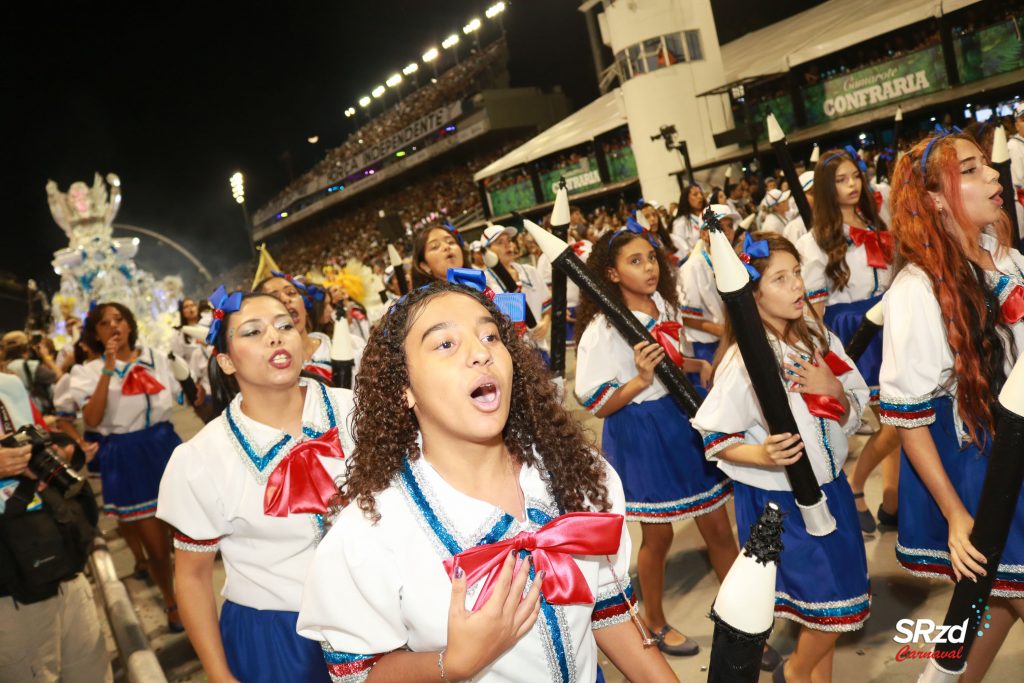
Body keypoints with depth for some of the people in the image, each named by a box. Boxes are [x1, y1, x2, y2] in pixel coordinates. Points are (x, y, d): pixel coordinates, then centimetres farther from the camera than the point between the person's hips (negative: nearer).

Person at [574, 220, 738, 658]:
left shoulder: (664, 306, 2)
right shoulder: (602, 330, -18)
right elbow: (596, 405, -17)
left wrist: (699, 365, -1)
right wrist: (640, 380, -30)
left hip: (685, 420, 6)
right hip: (640, 435, -6)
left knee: (718, 526, 13)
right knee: (658, 536, 11)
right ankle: (655, 622, 36)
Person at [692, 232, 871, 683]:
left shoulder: (818, 337, -2)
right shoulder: (743, 362, -21)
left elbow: (853, 413, 4)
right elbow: (715, 439, -15)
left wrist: (833, 390, -16)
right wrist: (764, 455, -31)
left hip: (829, 487, 6)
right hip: (780, 500, -6)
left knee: (834, 609, 17)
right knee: (835, 605, 4)